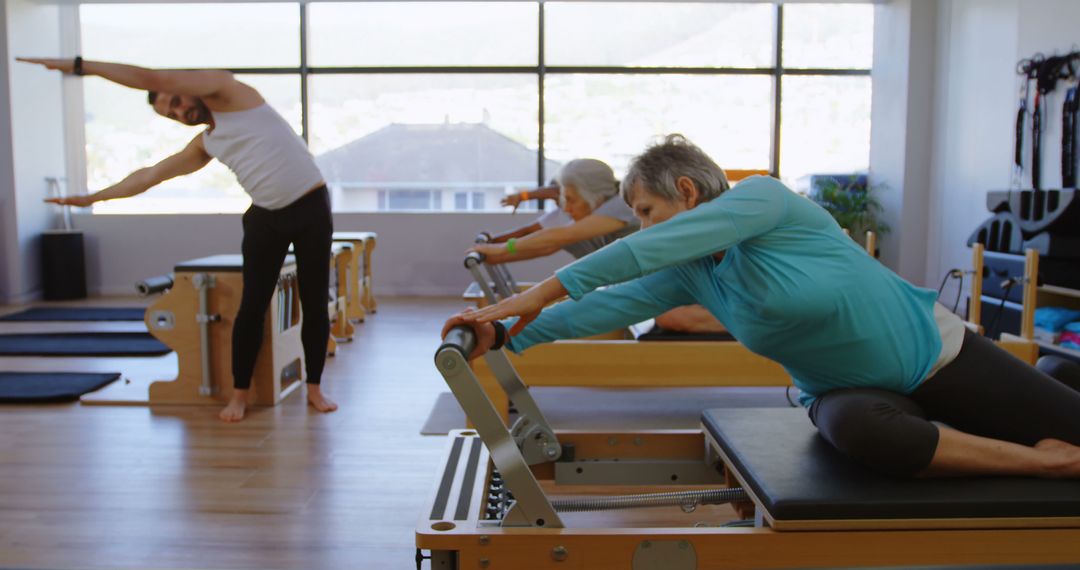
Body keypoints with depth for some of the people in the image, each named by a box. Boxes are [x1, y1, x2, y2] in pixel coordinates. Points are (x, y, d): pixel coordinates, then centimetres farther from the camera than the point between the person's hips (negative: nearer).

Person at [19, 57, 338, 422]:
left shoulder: (227, 90, -4)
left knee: (315, 306, 0)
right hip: (265, 216, 6)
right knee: (252, 306, 1)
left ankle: (314, 389, 13)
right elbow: (149, 176, 21)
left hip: (311, 207, -6)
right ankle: (240, 394, 13)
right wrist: (92, 198, 23)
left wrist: (79, 65, -7)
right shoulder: (204, 146, 13)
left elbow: (152, 80, -12)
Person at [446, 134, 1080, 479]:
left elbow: (665, 242, -34)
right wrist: (505, 333, -20)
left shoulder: (765, 197, -22)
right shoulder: (689, 275, -2)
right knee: (857, 430, -30)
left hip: (935, 353, -3)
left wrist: (546, 290, -37)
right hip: (848, 391, 4)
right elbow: (611, 304, -10)